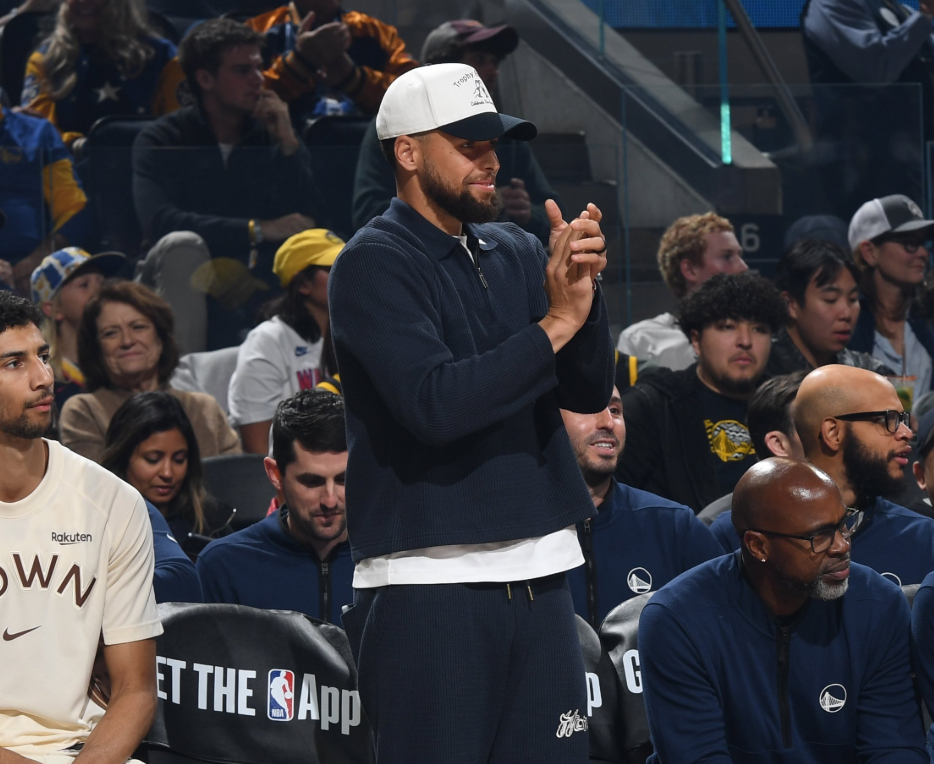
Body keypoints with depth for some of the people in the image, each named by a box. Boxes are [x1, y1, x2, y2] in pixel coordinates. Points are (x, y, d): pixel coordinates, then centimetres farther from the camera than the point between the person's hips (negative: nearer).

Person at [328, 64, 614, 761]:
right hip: (429, 580, -6)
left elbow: (590, 392, 7)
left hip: (540, 572, 6)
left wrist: (583, 291, -10)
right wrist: (555, 324, -16)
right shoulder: (373, 264, -6)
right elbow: (434, 403, -19)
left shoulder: (518, 253, 13)